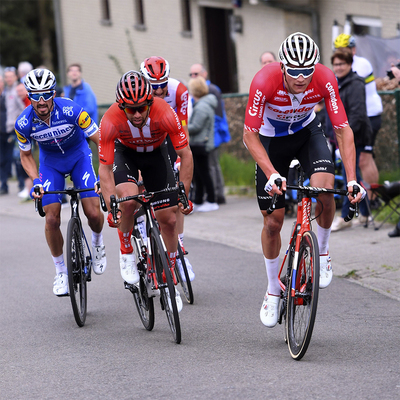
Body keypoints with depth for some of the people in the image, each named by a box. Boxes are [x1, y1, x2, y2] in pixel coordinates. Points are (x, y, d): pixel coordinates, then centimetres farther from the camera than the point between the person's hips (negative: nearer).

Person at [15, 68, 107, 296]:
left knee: (93, 213, -15)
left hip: (79, 156, -1)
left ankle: (97, 242, 20)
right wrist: (36, 180, -20)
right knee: (52, 219, -10)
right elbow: (26, 156, -5)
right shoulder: (24, 123, -24)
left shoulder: (70, 110, -31)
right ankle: (60, 271, 8)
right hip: (50, 162, 1)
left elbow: (100, 140, -23)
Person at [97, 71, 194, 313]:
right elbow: (105, 168, -30)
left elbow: (185, 153, -26)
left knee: (168, 218, -2)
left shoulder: (164, 113, -36)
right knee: (128, 199, -32)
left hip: (156, 153, 1)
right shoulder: (111, 121, -35)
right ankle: (126, 253, -5)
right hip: (125, 153, -1)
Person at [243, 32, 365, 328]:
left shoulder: (325, 79, -30)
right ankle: (274, 290, 20)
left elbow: (343, 130, -26)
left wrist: (352, 180, -35)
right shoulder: (265, 81, -35)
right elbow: (250, 135, -29)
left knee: (325, 189, -29)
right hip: (271, 140, -1)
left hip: (307, 132, 1)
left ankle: (322, 251, -1)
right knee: (273, 221, -1)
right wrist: (272, 175, -41)